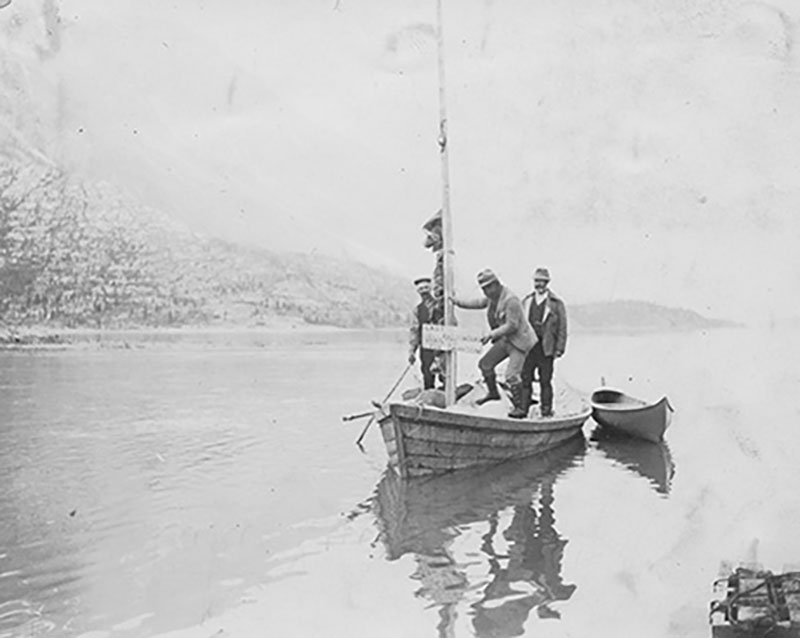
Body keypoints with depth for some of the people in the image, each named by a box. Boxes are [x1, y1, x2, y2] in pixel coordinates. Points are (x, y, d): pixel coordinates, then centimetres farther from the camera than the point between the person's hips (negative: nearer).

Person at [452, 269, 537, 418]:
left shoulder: (511, 300, -25)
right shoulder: (493, 297, 3)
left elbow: (512, 326, -27)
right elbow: (479, 303, 23)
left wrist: (492, 334, -31)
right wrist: (458, 302, 25)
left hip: (520, 341, -9)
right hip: (505, 340, 9)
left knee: (512, 375, -17)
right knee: (485, 364, 12)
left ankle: (520, 407, -6)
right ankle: (493, 392, 32)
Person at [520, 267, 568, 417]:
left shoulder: (556, 304, 0)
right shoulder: (526, 301, 12)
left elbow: (562, 328, -1)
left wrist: (559, 349, -6)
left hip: (546, 348, -3)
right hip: (527, 347, 3)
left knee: (545, 381, 2)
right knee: (525, 380, 3)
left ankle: (546, 412, 10)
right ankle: (522, 411, 8)